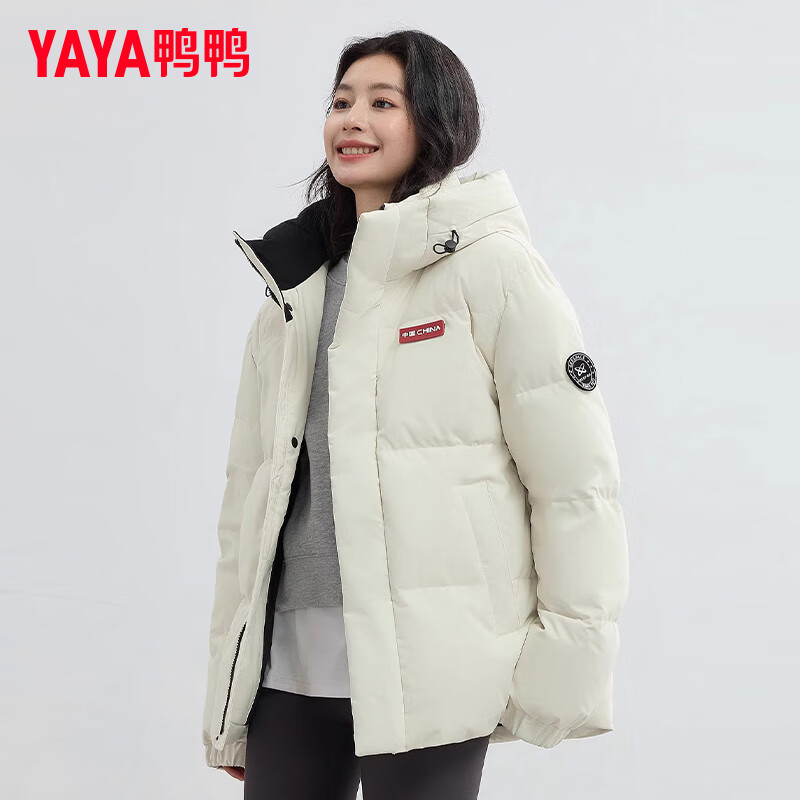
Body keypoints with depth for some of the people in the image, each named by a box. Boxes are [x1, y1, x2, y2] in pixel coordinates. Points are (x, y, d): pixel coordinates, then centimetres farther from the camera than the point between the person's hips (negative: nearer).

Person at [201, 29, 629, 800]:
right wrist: (226, 702, 13)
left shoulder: (490, 266, -4)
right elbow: (249, 490, 14)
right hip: (288, 665, 5)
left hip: (424, 673, -5)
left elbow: (575, 478, -7)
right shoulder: (294, 286, 13)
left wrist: (566, 663, -9)